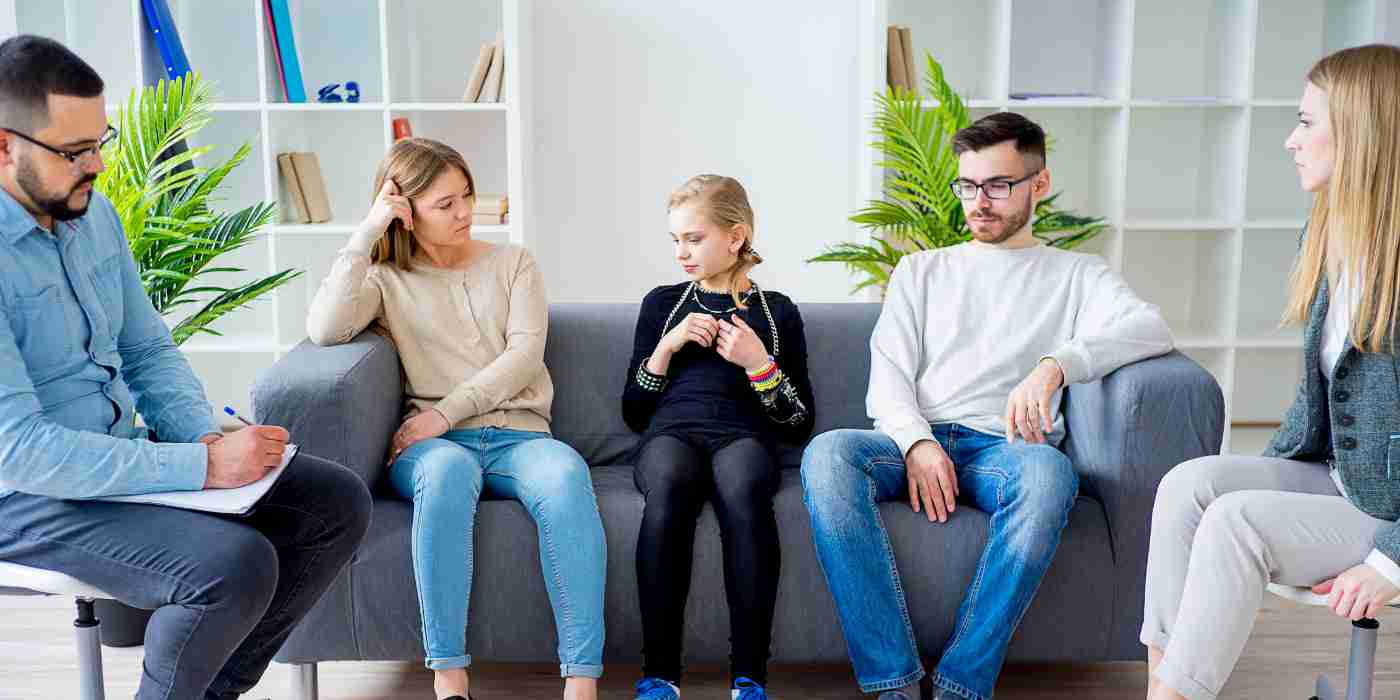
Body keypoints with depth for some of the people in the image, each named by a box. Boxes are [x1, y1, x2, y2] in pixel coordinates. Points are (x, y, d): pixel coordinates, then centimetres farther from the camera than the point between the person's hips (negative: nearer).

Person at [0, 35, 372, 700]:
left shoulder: (94, 212, 4)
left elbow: (149, 351, 12)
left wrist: (206, 437, -8)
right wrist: (202, 466, -27)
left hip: (126, 454, 8)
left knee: (339, 503, -1)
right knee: (237, 565, -31)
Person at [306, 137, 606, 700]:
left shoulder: (513, 263, 18)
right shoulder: (386, 279, 14)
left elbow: (525, 353, 2)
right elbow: (325, 330, -7)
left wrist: (444, 412, -10)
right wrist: (368, 231, -5)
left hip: (517, 435, 1)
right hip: (435, 443, -1)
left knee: (565, 473, -35)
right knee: (448, 469, -39)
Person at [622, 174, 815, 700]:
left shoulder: (778, 311, 15)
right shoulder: (662, 303, 20)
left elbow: (799, 426, 12)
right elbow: (634, 414, 17)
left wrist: (759, 362, -3)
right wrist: (667, 346, 3)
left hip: (744, 434, -1)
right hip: (671, 431, 1)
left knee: (743, 490, -38)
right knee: (667, 488, -36)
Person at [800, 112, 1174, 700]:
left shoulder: (1073, 274, 19)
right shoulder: (920, 271, 25)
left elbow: (1152, 328, -3)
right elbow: (887, 376, 12)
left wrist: (1055, 365, -22)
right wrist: (918, 442, -11)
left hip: (1002, 446, -1)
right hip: (914, 441, 2)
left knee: (1050, 473, -38)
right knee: (827, 454, -32)